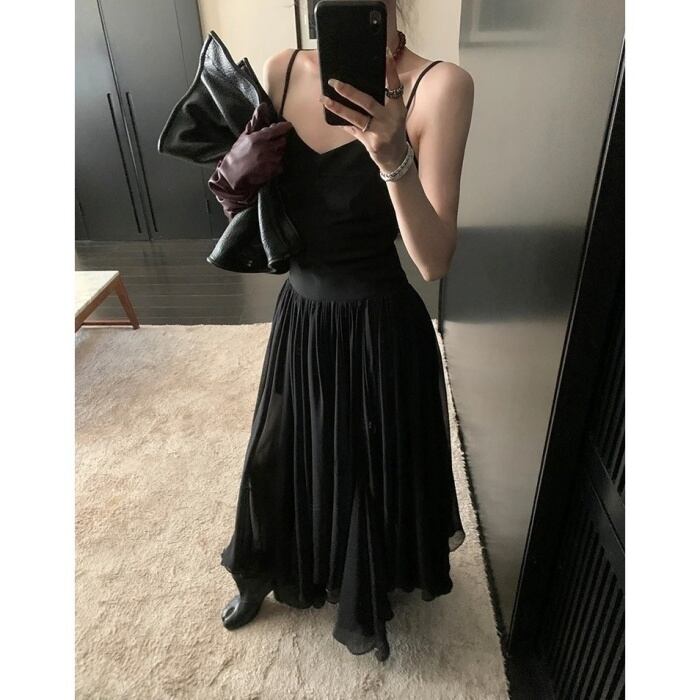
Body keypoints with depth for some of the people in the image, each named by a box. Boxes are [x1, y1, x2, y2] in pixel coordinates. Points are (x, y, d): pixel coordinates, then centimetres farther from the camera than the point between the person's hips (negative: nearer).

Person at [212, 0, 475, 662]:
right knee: (281, 457, 23)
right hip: (298, 315, 5)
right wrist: (236, 186, -14)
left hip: (382, 331, -4)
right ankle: (264, 574, 57)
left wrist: (394, 158, -37)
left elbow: (434, 261, -22)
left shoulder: (438, 85, -16)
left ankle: (365, 602, 53)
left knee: (372, 468, 18)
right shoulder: (283, 71, -1)